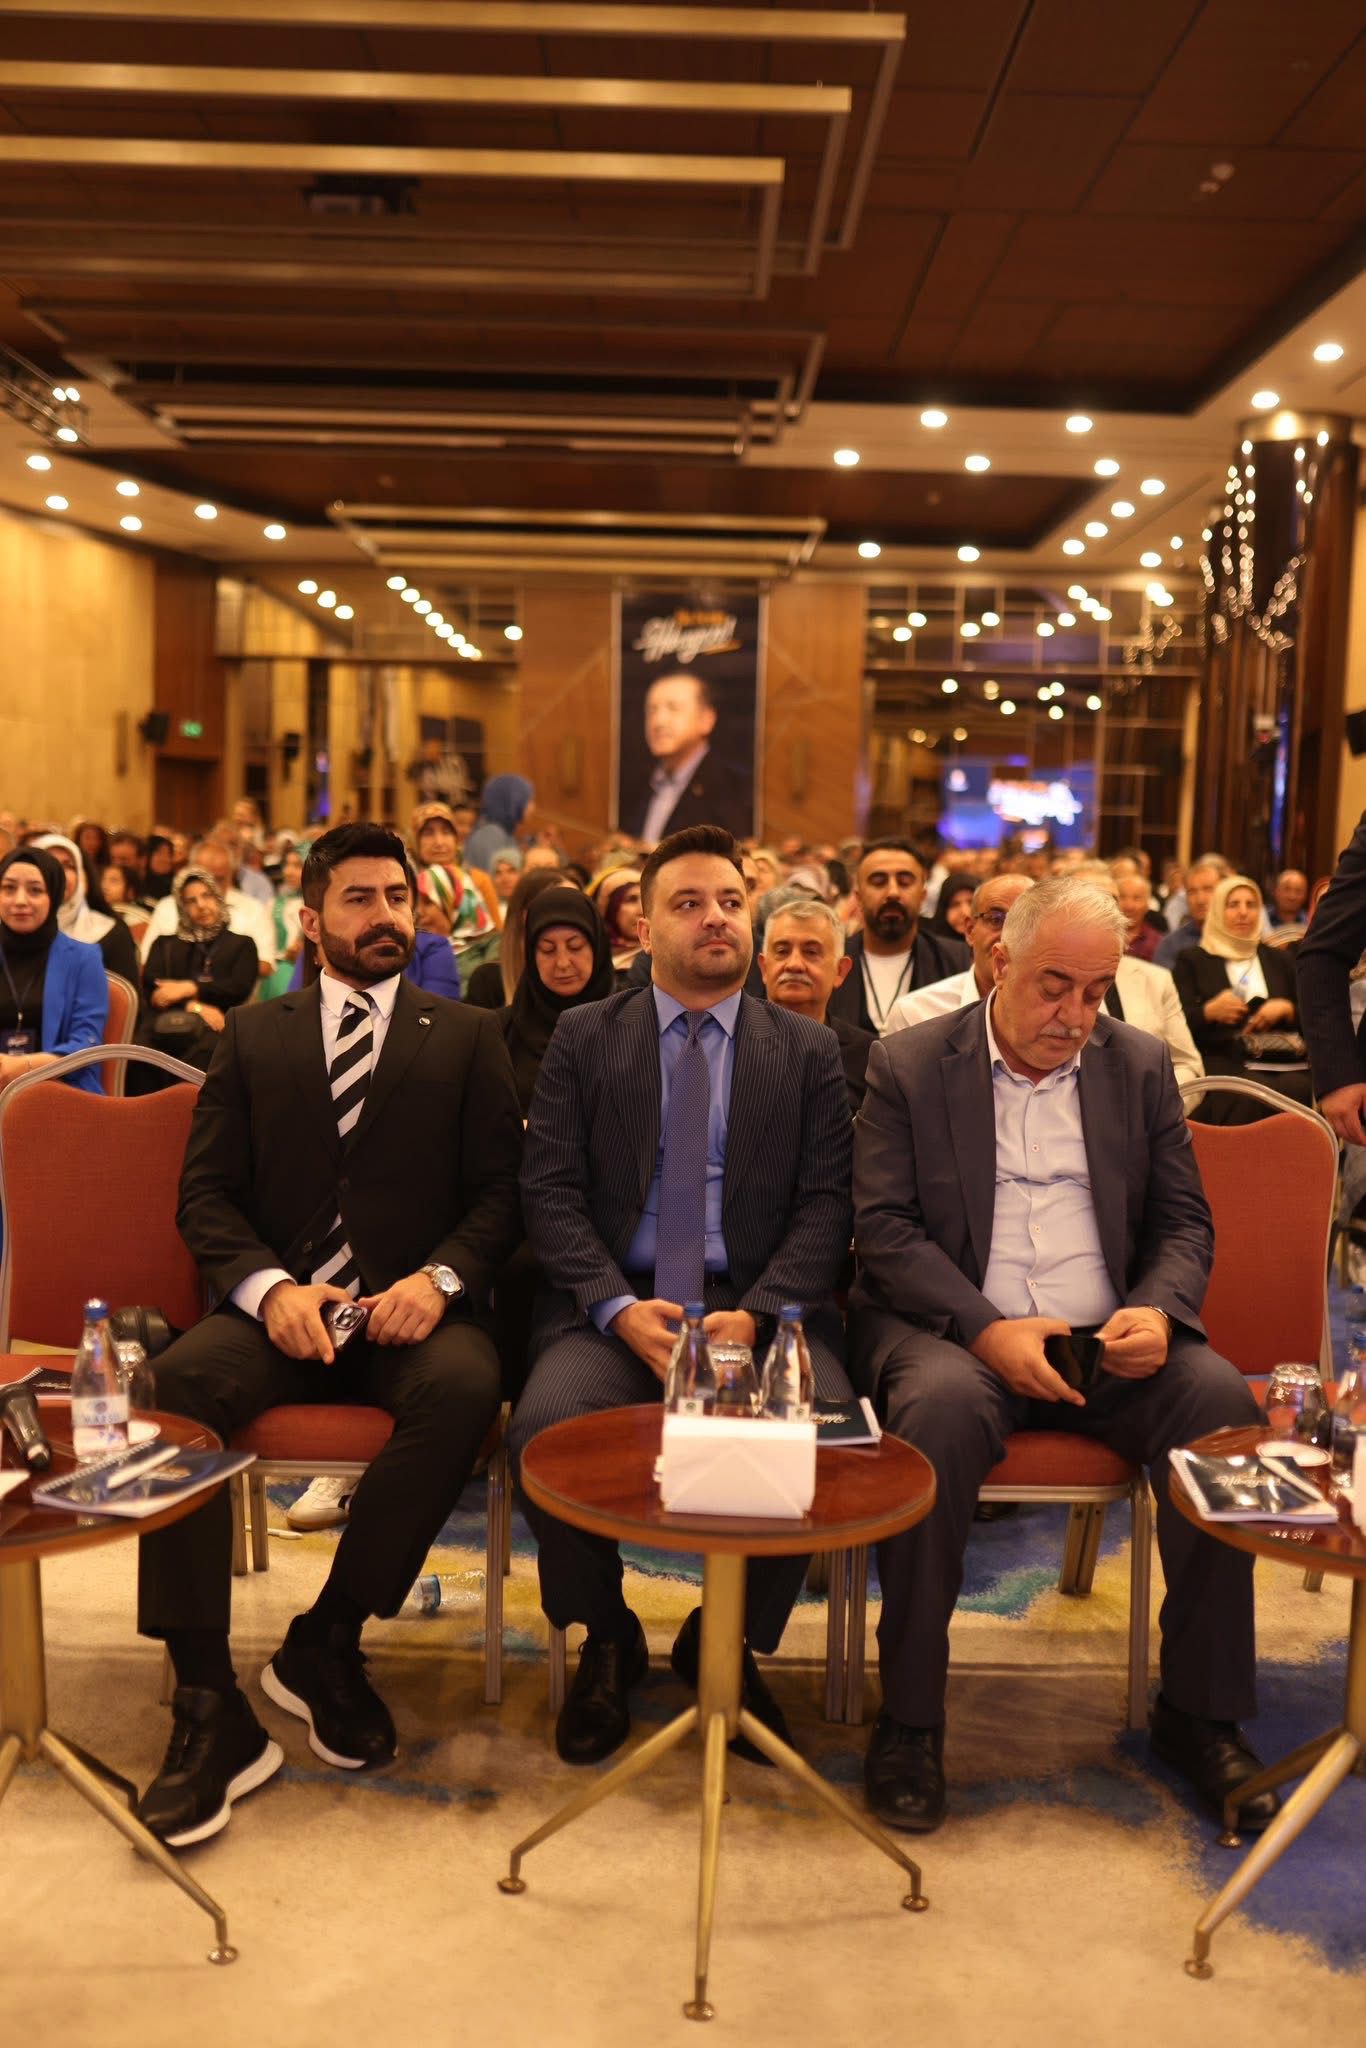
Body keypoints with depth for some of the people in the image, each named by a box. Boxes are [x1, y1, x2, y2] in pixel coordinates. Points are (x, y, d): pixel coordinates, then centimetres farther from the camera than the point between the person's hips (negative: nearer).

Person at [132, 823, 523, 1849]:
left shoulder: (467, 1038, 12)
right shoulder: (253, 1035, 15)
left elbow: (501, 1189, 5)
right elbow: (206, 1192, 7)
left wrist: (440, 1277, -15)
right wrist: (269, 1287, -12)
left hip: (414, 1311, -1)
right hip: (280, 1308, 1)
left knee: (463, 1389, -34)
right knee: (176, 1381, -30)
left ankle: (327, 1645, -13)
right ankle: (210, 1708, -23)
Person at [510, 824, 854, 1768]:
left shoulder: (809, 1049, 11)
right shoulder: (584, 1037, 10)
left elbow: (826, 1205, 3)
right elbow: (551, 1192, 2)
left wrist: (754, 1316, -14)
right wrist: (620, 1310, -14)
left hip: (760, 1309, 0)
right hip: (615, 1306, 0)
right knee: (546, 1427, -29)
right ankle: (606, 1646, 4)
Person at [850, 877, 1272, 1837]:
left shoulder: (1141, 1065, 11)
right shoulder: (909, 1065, 1)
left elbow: (1185, 1221, 11)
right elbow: (885, 1227, -6)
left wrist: (1158, 1311, -12)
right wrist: (987, 1330, -20)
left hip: (1110, 1341, 3)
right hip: (953, 1332, -3)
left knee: (1219, 1396, -24)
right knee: (941, 1404, -35)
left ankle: (1200, 1710, -6)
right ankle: (910, 1718, -18)